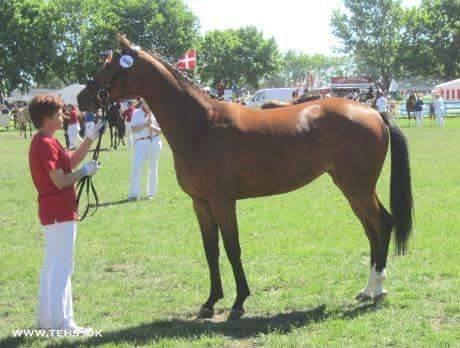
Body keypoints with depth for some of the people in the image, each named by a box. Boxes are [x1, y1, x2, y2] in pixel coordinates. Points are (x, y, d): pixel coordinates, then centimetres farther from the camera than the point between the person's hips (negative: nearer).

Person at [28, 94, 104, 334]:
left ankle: (47, 319, 24)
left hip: (53, 212, 11)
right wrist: (86, 171, -10)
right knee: (62, 268, -4)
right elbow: (60, 181, -22)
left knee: (52, 266, 16)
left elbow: (71, 161, 18)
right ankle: (62, 322, 1)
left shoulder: (45, 141, 13)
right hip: (60, 212, -11)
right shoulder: (46, 144, -18)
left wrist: (90, 138, 12)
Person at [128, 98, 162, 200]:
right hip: (140, 142, -2)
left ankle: (151, 193, 16)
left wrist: (152, 127, -13)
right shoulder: (136, 113, 5)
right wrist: (145, 125, -16)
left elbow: (161, 130, 6)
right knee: (136, 167, -12)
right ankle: (133, 194, -13)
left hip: (154, 142, 2)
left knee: (153, 167, 7)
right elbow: (133, 129, -4)